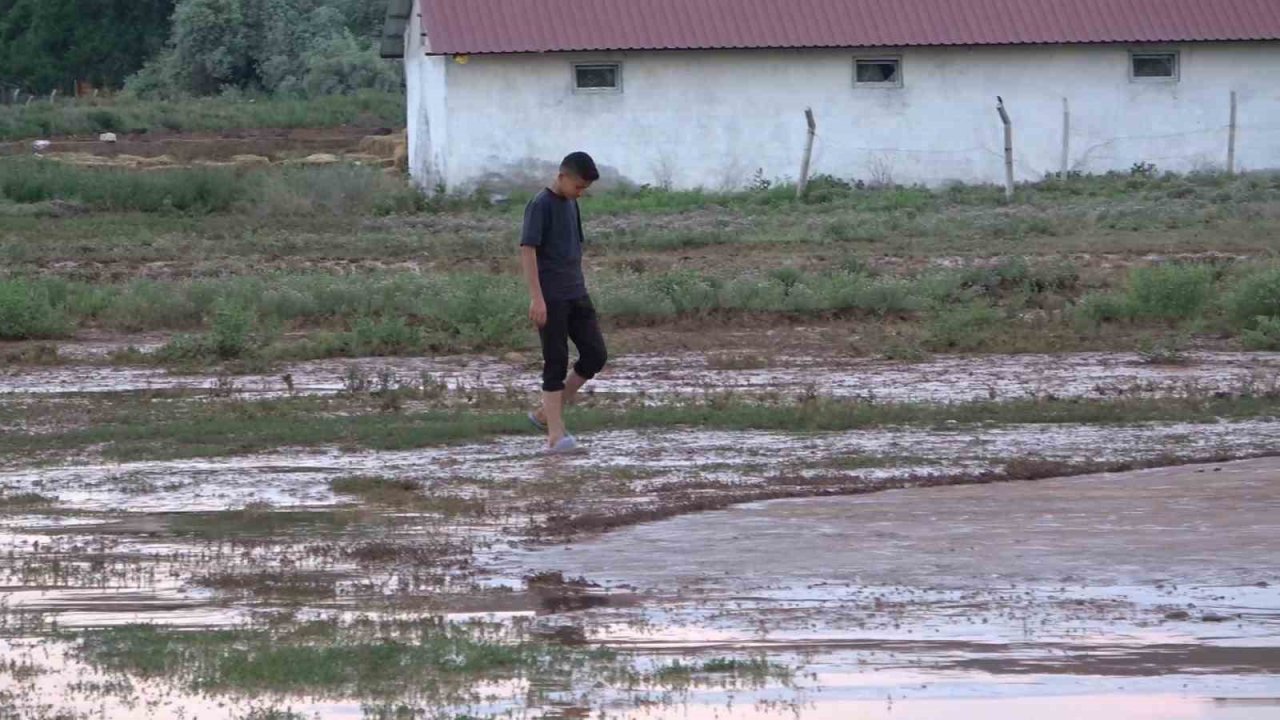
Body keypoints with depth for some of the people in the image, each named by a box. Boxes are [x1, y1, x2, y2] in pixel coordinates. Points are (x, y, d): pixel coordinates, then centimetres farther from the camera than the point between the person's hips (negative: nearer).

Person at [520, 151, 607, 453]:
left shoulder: (571, 204, 14)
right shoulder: (540, 205, -11)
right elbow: (527, 249, -17)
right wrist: (536, 297, -22)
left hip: (576, 295, 8)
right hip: (551, 299, -8)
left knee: (596, 355, 2)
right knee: (556, 363, -7)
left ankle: (545, 414, 12)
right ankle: (556, 434, -6)